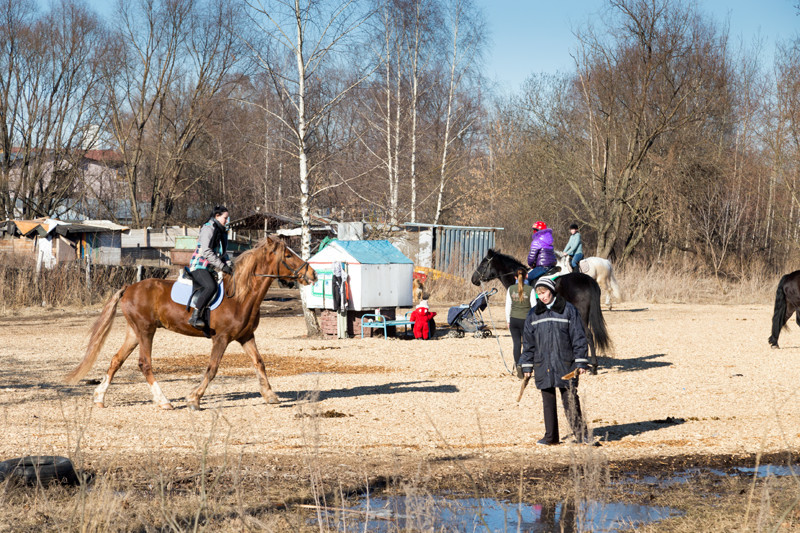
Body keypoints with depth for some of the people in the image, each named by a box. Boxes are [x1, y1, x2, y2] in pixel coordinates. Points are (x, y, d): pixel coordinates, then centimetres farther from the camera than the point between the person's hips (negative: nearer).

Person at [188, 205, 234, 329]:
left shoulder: (221, 231, 20)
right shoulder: (208, 228, -9)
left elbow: (223, 253, 26)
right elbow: (206, 251, -19)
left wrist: (229, 264, 5)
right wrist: (222, 266, -21)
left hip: (210, 268, 10)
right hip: (199, 266, -10)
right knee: (211, 286, -34)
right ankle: (195, 317, -37)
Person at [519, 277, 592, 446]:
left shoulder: (568, 310, -1)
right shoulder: (533, 314, 8)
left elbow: (578, 337, -1)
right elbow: (528, 341, 12)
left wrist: (581, 362, -6)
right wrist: (527, 365, 8)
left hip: (565, 363, -3)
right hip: (543, 365, 3)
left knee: (570, 400, -4)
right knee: (548, 401, 7)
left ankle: (581, 433, 4)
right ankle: (551, 436, 14)